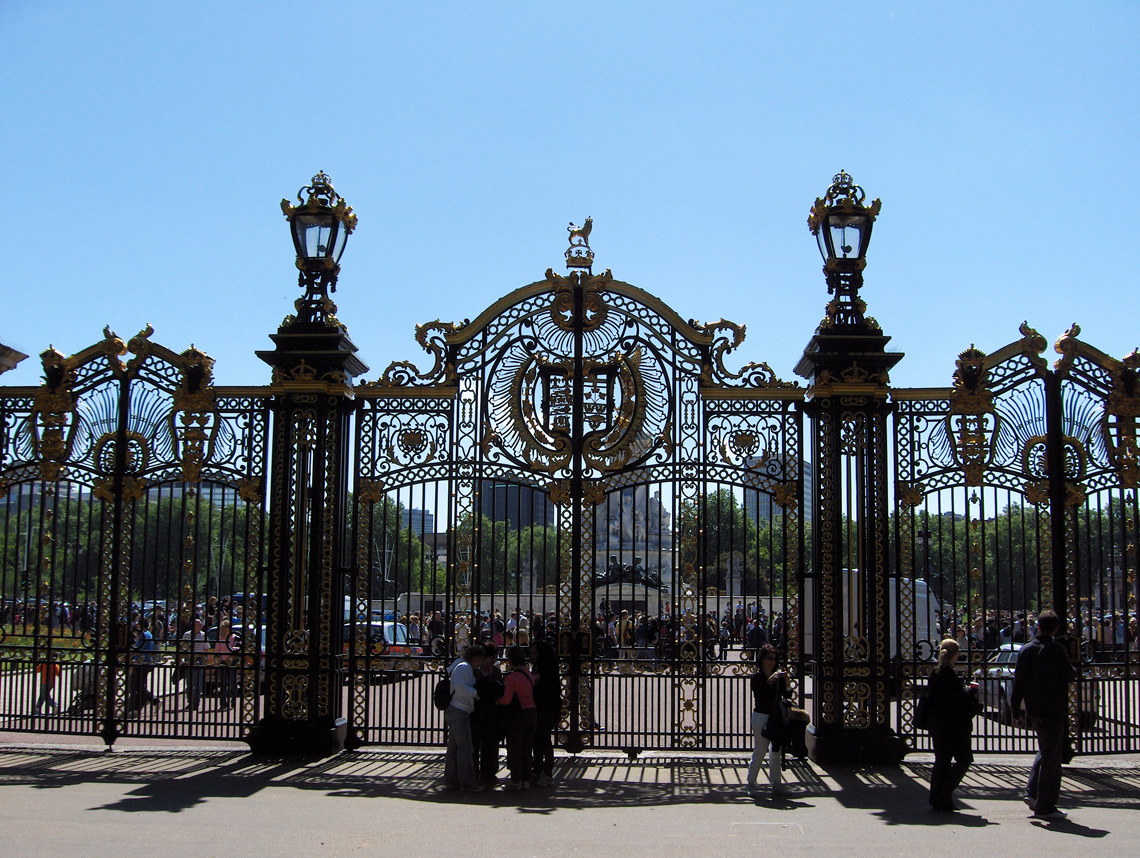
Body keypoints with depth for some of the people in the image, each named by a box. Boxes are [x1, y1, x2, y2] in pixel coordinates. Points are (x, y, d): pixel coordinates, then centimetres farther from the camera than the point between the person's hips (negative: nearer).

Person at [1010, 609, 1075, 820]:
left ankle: (1032, 793, 17)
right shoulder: (1056, 650, -14)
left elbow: (1018, 683, 6)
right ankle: (1044, 807, 4)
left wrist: (1016, 712, 11)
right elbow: (1070, 676, -9)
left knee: (1044, 751, 25)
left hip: (1032, 710, 6)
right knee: (1051, 757, 1)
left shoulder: (1025, 650, 4)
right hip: (1053, 710, -6)